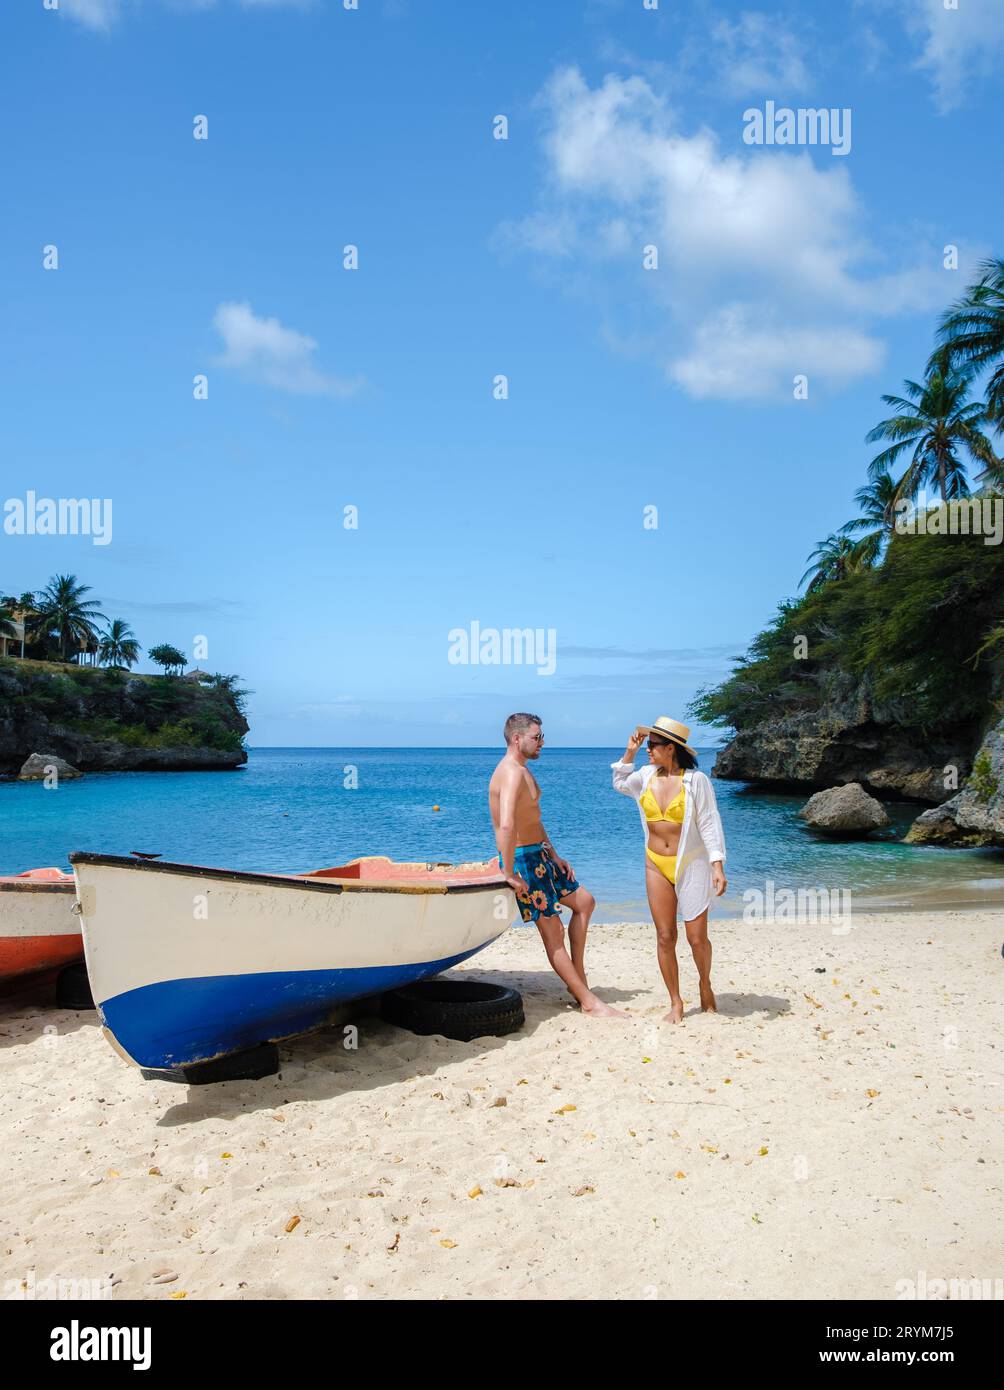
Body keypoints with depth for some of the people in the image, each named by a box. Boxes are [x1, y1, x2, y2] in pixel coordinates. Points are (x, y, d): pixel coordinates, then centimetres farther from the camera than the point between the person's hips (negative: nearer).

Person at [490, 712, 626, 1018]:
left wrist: (554, 855, 17)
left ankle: (577, 980, 20)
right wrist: (509, 875, -31)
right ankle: (589, 1002, 4)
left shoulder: (522, 771, 13)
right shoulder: (512, 773, -22)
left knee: (584, 902, 17)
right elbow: (505, 826, -36)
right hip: (523, 859, -11)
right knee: (553, 932, -3)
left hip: (540, 856, 11)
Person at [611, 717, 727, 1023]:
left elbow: (709, 824, -10)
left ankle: (705, 986, 29)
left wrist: (717, 866, -17)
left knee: (697, 938, 0)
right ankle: (676, 1003, 16)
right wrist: (630, 751, 10)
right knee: (665, 937, 4)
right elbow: (620, 784, 23)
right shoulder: (646, 775, 2)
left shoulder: (696, 780, -12)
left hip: (691, 865, -4)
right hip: (656, 865, 4)